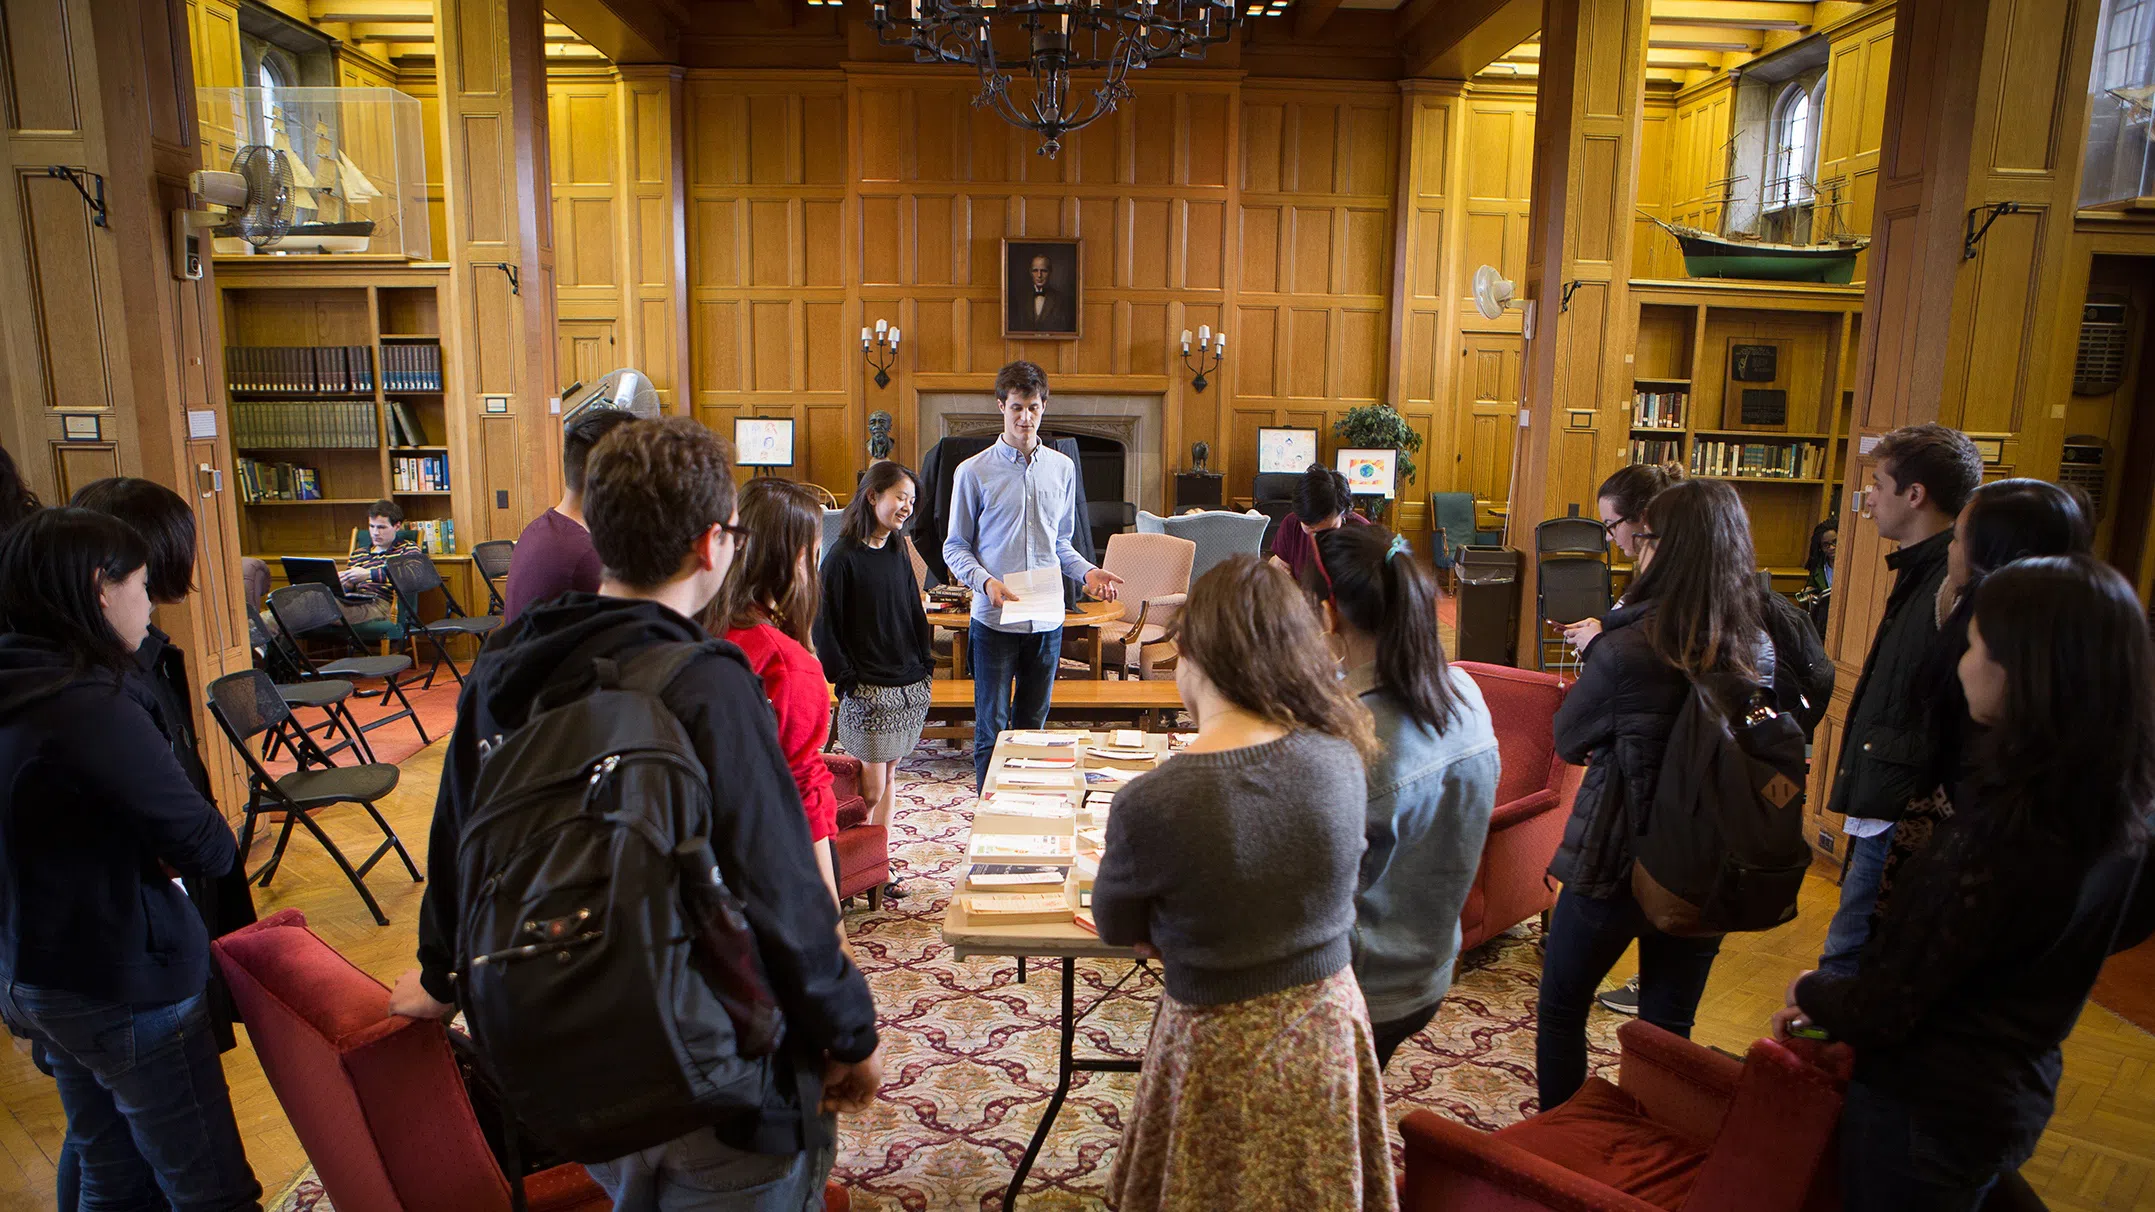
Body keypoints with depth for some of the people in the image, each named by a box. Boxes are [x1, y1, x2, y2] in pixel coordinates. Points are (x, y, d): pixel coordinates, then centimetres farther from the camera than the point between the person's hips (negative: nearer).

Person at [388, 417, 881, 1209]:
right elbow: (780, 898, -25)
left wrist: (443, 975, 26)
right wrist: (850, 1037, -9)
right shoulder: (705, 690, -27)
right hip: (712, 1088, -6)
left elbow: (458, 839, 9)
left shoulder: (505, 667, -4)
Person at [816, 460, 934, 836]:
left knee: (890, 775, 13)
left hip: (910, 686, 7)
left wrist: (926, 666, 10)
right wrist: (847, 681, -12)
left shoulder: (898, 553, 10)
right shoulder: (842, 557, -10)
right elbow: (826, 628, -10)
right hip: (868, 691, -7)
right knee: (871, 788, -3)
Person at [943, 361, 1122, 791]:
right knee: (992, 730, 2)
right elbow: (956, 547, 0)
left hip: (1047, 620, 4)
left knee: (1033, 726, 14)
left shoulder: (1063, 468, 9)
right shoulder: (974, 472, -3)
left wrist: (1088, 572, -2)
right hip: (994, 620, -3)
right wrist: (986, 581, -17)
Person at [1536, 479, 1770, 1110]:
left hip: (1614, 863, -5)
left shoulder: (1627, 648, -22)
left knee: (1562, 1009, 16)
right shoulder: (1759, 648, -6)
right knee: (1668, 1029, 18)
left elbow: (1569, 740, -8)